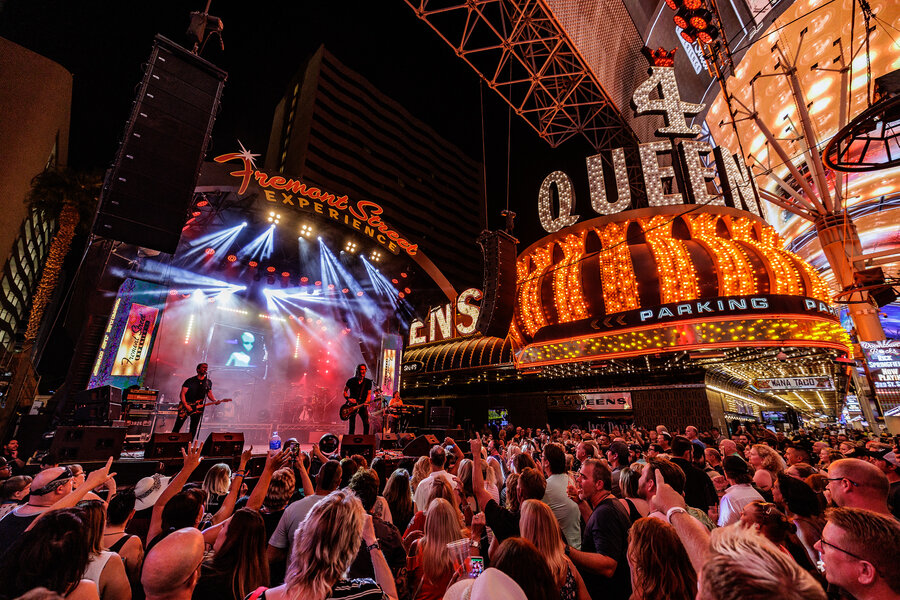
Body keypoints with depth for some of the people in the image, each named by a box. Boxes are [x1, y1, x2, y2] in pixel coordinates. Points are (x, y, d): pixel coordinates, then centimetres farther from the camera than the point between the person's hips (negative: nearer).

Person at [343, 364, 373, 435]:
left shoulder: (368, 382, 2)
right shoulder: (351, 381, -1)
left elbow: (369, 394, 2)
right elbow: (345, 391, 7)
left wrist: (366, 402, -15)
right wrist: (348, 399, -8)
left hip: (363, 405, 1)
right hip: (352, 405, -1)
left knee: (366, 424, -9)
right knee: (352, 425, 3)